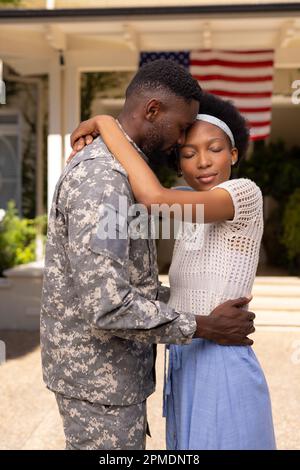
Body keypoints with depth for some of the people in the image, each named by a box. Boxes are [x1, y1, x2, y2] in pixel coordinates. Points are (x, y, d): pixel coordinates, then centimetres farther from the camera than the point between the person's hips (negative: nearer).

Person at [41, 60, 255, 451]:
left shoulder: (108, 168, 9)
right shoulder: (101, 176, -25)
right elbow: (107, 304, -31)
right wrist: (206, 328, -20)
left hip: (108, 365, 10)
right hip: (99, 374, -10)